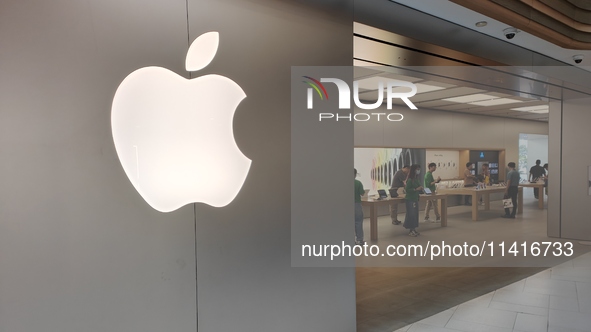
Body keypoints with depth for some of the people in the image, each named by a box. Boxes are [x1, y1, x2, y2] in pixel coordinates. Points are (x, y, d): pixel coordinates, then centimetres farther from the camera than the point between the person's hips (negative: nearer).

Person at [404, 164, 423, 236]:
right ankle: (410, 230, 4)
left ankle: (414, 229, 19)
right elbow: (407, 189, -19)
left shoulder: (417, 179, 8)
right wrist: (416, 189, -23)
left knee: (415, 214, 10)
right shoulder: (410, 180, -16)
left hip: (415, 199, 8)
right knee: (411, 214, -4)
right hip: (410, 199, -8)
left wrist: (420, 189, -2)